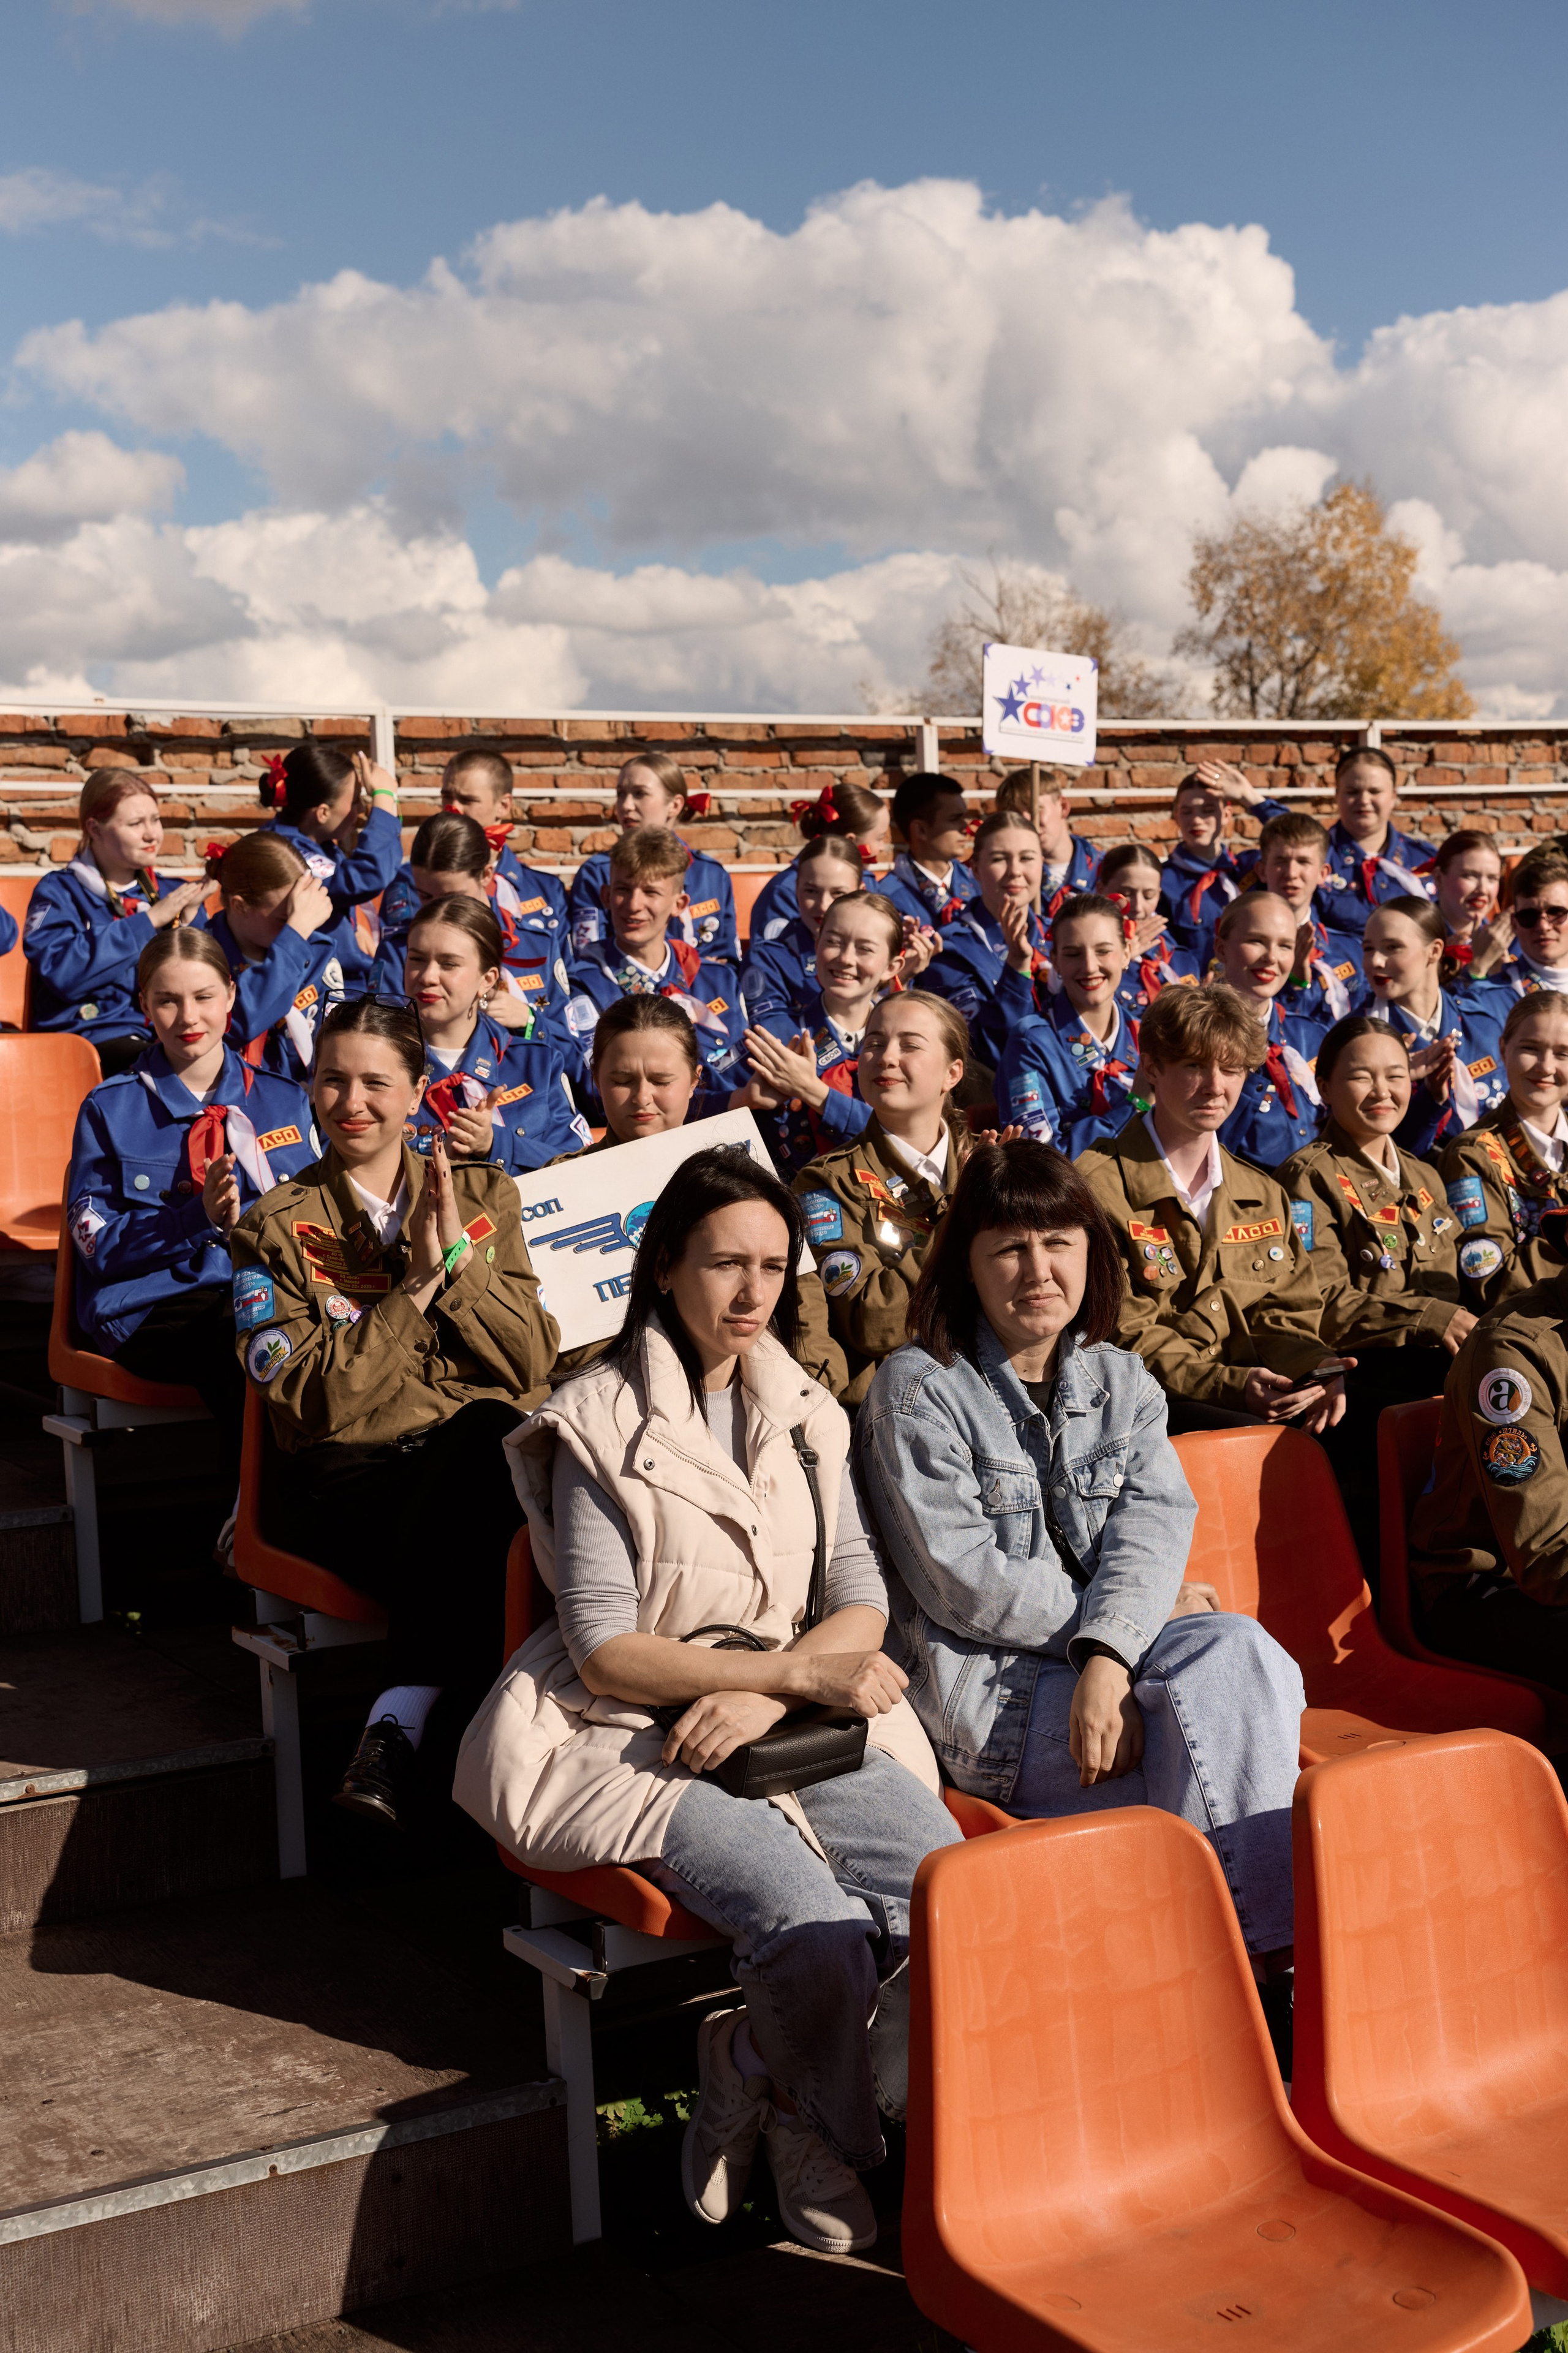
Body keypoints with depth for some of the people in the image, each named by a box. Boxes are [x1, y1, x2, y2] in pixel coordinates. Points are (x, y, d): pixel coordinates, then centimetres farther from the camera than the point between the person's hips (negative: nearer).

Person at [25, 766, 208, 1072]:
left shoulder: (170, 892, 18)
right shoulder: (58, 893, 7)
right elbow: (61, 971, -13)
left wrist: (189, 919, -4)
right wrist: (149, 920, -9)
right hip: (94, 1036, -4)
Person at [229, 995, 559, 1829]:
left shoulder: (481, 1194, 14)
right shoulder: (275, 1228, 6)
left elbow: (533, 1362, 5)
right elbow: (312, 1404, -6)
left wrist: (459, 1257, -7)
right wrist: (417, 1286, -9)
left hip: (484, 1453, 2)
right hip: (347, 1474, -2)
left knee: (488, 1435, -36)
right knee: (478, 1550, -35)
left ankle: (398, 1726, -32)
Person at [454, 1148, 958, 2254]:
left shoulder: (804, 1413, 14)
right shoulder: (600, 1426, -3)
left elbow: (862, 1603, 8)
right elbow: (605, 1652, -9)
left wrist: (766, 1697, -12)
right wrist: (798, 1669, -17)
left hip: (800, 1725, 5)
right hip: (643, 1738, -5)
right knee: (816, 1931, -30)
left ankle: (757, 2069, 2)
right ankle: (825, 2137, 3)